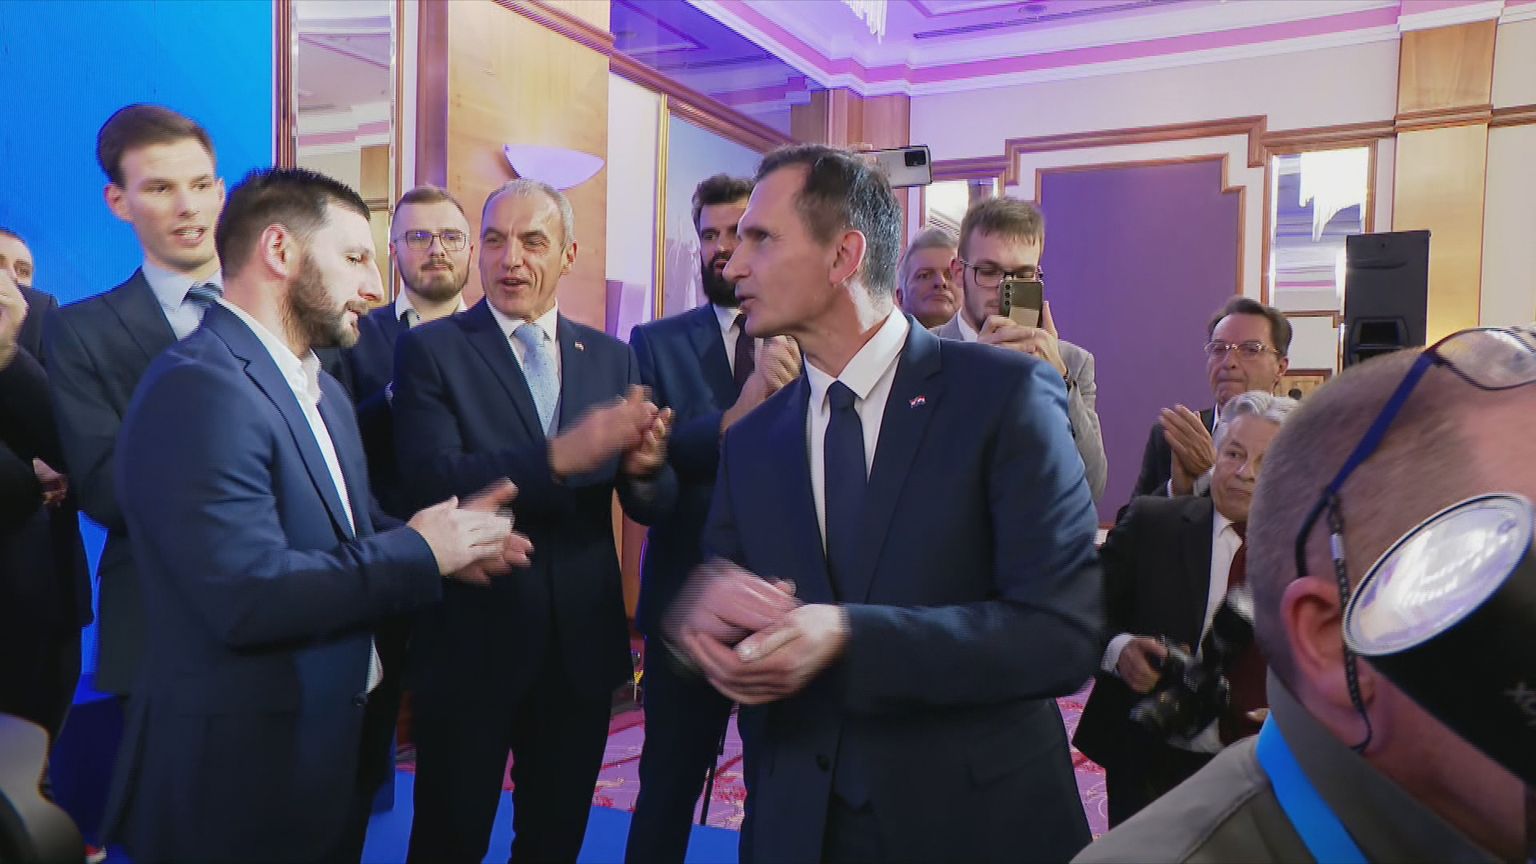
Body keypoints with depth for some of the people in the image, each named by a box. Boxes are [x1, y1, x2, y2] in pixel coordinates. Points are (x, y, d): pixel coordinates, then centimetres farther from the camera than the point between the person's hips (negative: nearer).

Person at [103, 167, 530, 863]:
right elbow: (250, 595, -29)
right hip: (238, 772, -9)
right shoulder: (198, 387, -22)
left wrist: (446, 535, -6)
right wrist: (419, 551, -18)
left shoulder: (321, 389, 10)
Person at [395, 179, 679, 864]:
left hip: (584, 646, 4)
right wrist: (559, 457, -33)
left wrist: (645, 468, -24)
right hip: (471, 645, -3)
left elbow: (655, 508, -1)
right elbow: (432, 481, -21)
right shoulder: (430, 350, -6)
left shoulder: (611, 357, 4)